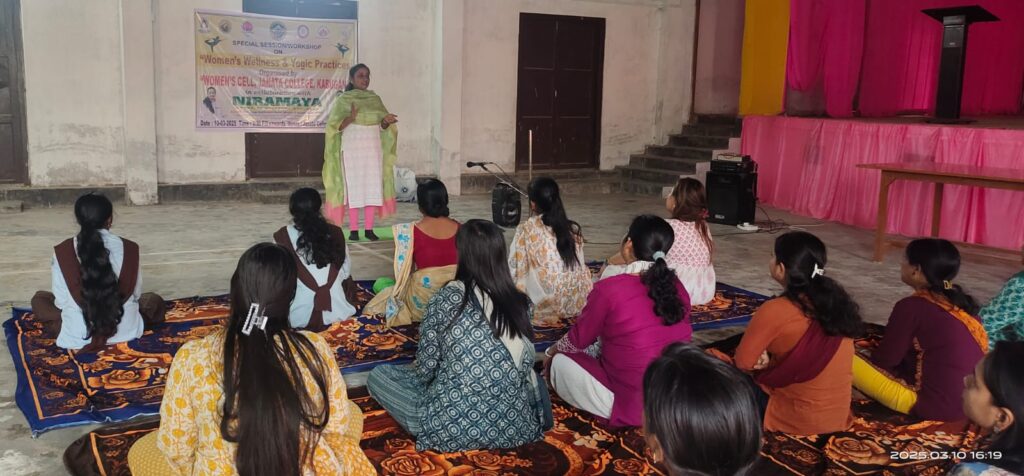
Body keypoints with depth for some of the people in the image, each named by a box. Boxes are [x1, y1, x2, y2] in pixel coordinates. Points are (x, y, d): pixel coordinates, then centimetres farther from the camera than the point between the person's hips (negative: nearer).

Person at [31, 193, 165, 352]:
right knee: (154, 301, 28)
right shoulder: (129, 248, -5)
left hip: (77, 336, 0)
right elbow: (135, 293, 3)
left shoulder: (62, 252, -7)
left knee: (39, 298, 26)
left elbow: (61, 300, -2)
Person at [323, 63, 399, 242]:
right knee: (353, 186, -5)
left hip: (373, 148, 3)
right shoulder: (343, 99, 4)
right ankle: (353, 229, -1)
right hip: (352, 148, -3)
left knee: (373, 187, -2)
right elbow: (335, 125, -3)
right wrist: (350, 118, -22)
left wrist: (386, 121, -12)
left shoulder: (375, 99, 14)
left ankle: (369, 228, 2)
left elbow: (382, 125, 12)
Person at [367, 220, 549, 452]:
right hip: (514, 426, 4)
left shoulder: (446, 298, -12)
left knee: (377, 376, 16)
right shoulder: (520, 301, -2)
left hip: (453, 427, -4)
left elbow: (425, 368, -6)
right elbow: (525, 364, 9)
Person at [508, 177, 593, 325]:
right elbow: (581, 267, 10)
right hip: (579, 302, 4)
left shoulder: (526, 229, -8)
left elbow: (514, 269, -5)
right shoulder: (573, 229, 4)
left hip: (548, 303, -4)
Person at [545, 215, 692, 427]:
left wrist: (554, 349, 22)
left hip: (633, 403, -6)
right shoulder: (677, 286, 0)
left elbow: (580, 338, -2)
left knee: (560, 361, 14)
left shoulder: (609, 289, -18)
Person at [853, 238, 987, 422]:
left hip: (935, 406, -8)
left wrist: (865, 356, 16)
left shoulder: (912, 306, -12)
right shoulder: (960, 302, 9)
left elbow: (884, 360, -6)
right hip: (973, 404, 8)